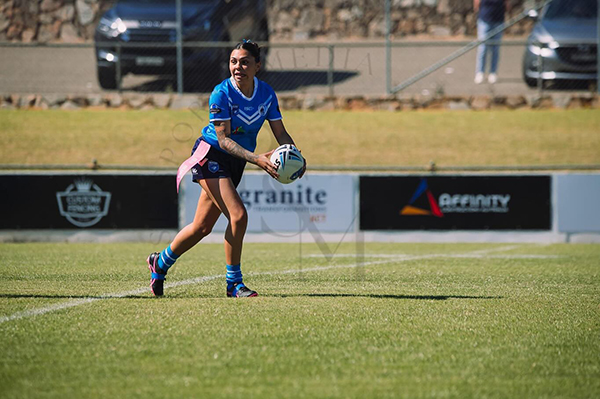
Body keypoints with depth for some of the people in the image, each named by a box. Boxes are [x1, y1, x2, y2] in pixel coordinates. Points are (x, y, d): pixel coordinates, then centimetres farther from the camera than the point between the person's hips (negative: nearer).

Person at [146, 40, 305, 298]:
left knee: (203, 226, 11)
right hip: (210, 155, -6)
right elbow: (223, 139, -23)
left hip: (235, 163, 6)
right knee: (238, 215, -21)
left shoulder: (266, 93, -4)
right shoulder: (221, 93, -20)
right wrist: (255, 159, -35)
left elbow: (281, 133, 2)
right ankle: (233, 283, -9)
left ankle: (160, 263, 33)